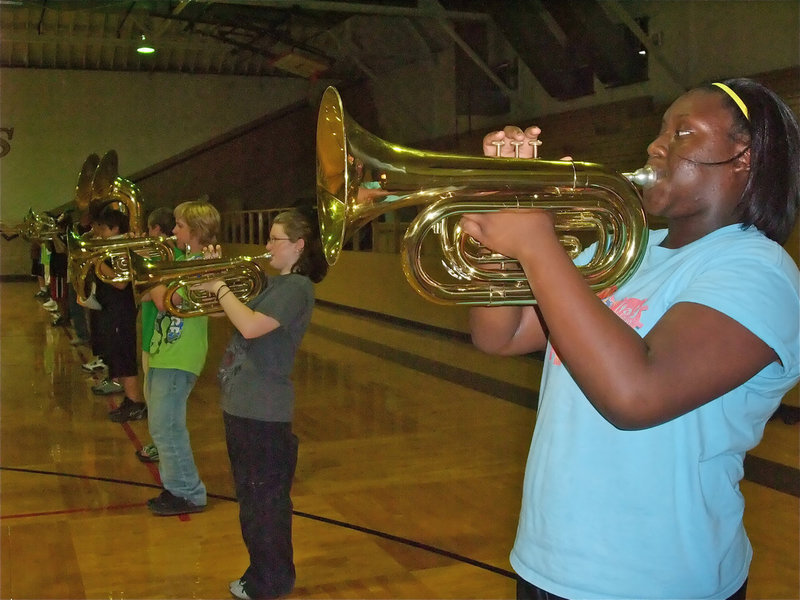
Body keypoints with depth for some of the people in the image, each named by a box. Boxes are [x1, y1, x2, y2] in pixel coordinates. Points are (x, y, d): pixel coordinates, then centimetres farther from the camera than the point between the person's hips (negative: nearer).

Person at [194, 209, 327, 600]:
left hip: (263, 411, -10)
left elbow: (250, 326, -27)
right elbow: (241, 315, 20)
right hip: (242, 404, 10)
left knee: (266, 499, 2)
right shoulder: (274, 283, 15)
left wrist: (219, 287, -15)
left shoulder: (296, 288, -16)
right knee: (251, 497, 19)